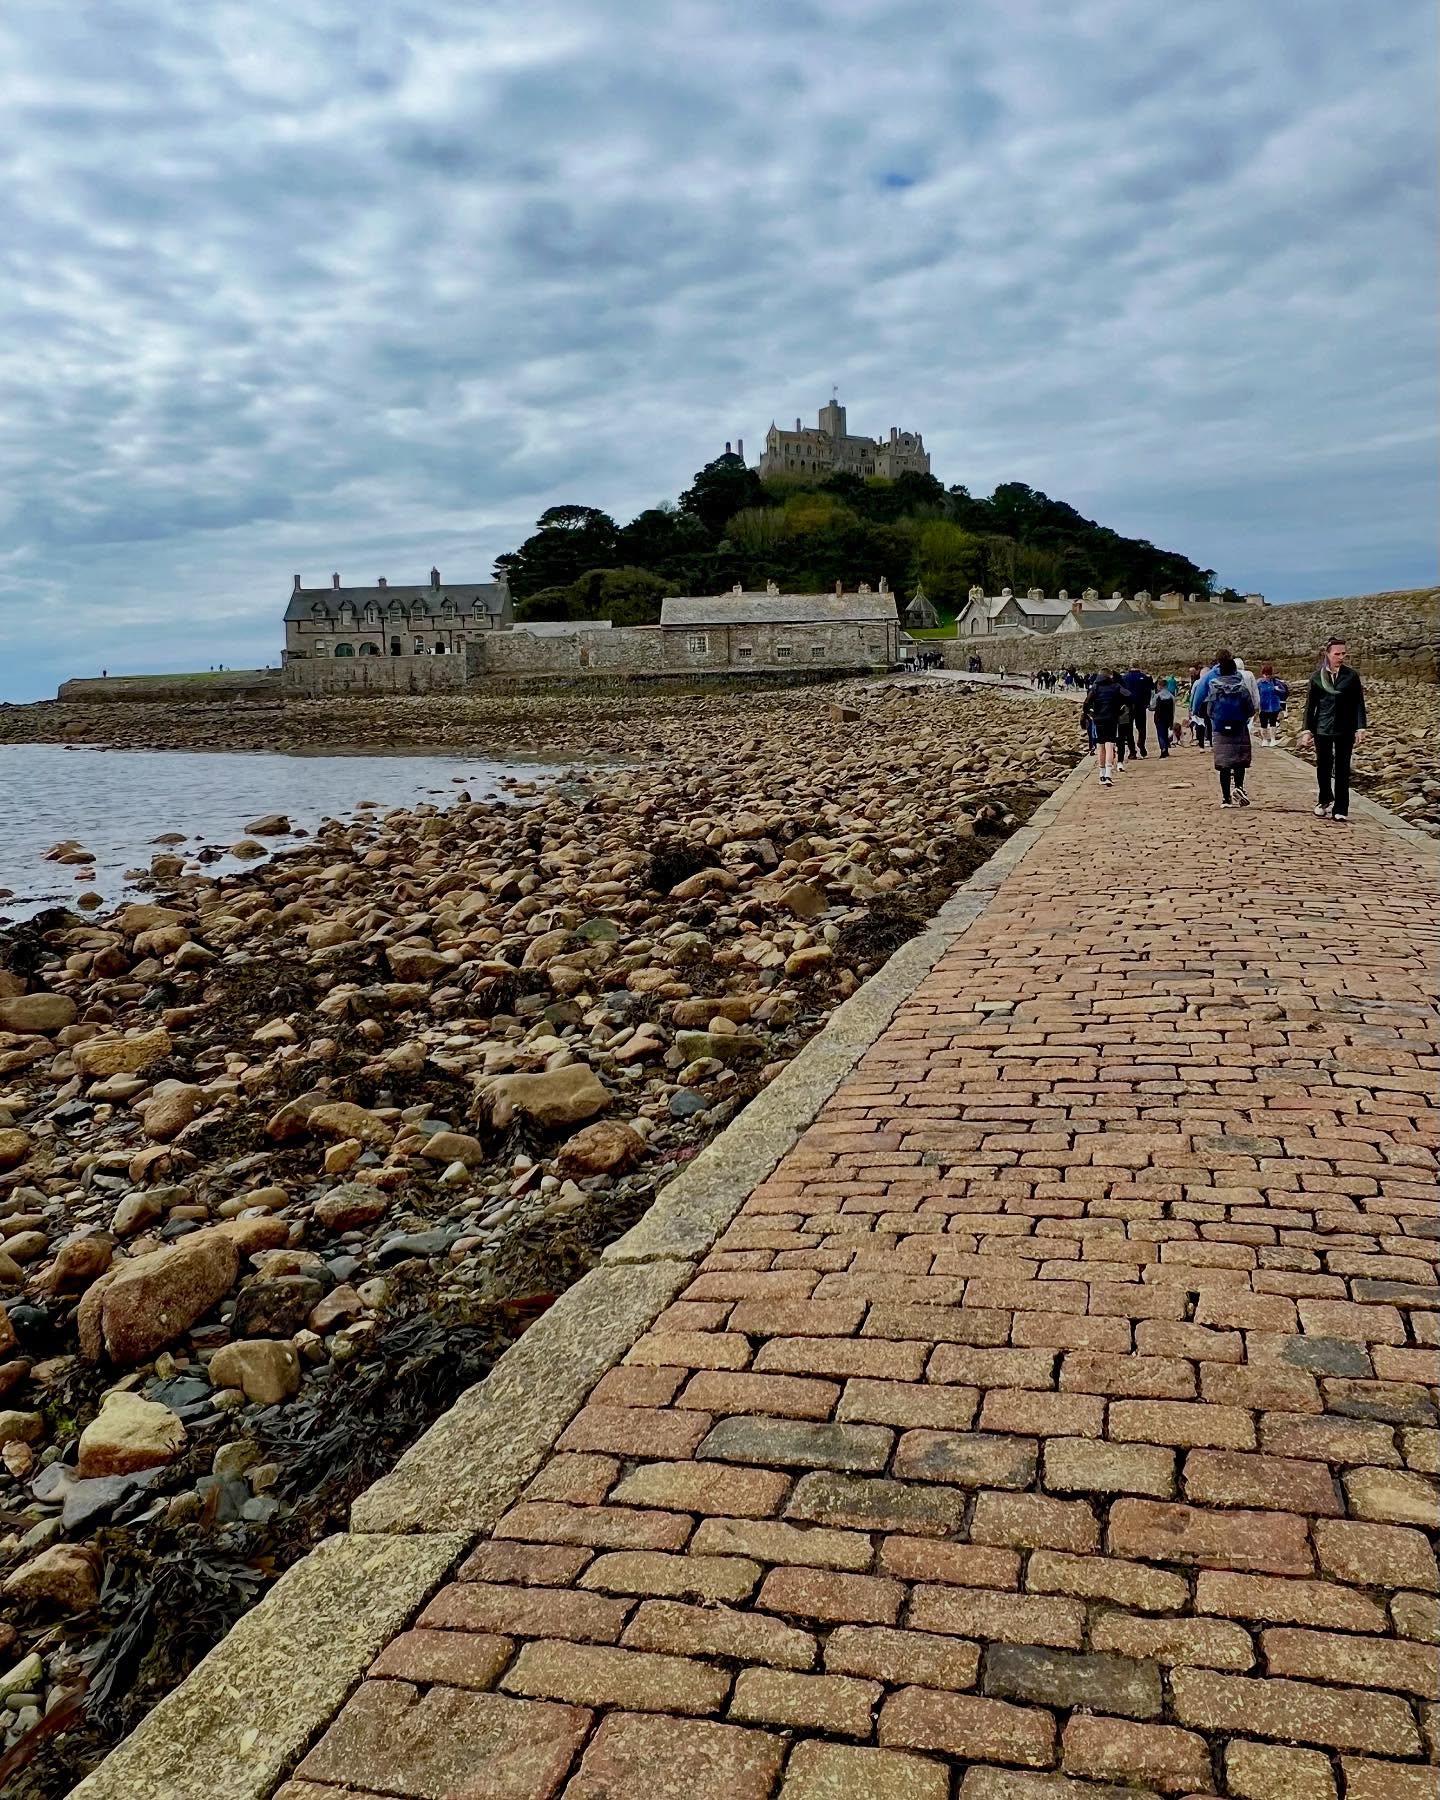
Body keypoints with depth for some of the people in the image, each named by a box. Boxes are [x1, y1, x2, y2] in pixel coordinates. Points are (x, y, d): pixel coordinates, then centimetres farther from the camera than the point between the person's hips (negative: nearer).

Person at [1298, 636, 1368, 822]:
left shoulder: (1351, 676, 1)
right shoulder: (1317, 677, 2)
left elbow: (1359, 703, 1)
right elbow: (1310, 705, 6)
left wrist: (1361, 728, -5)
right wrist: (1307, 730, 2)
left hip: (1345, 730, -1)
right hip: (1322, 729, 1)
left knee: (1342, 770, 1)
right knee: (1323, 767, 7)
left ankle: (1340, 810, 5)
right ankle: (1325, 801, 29)